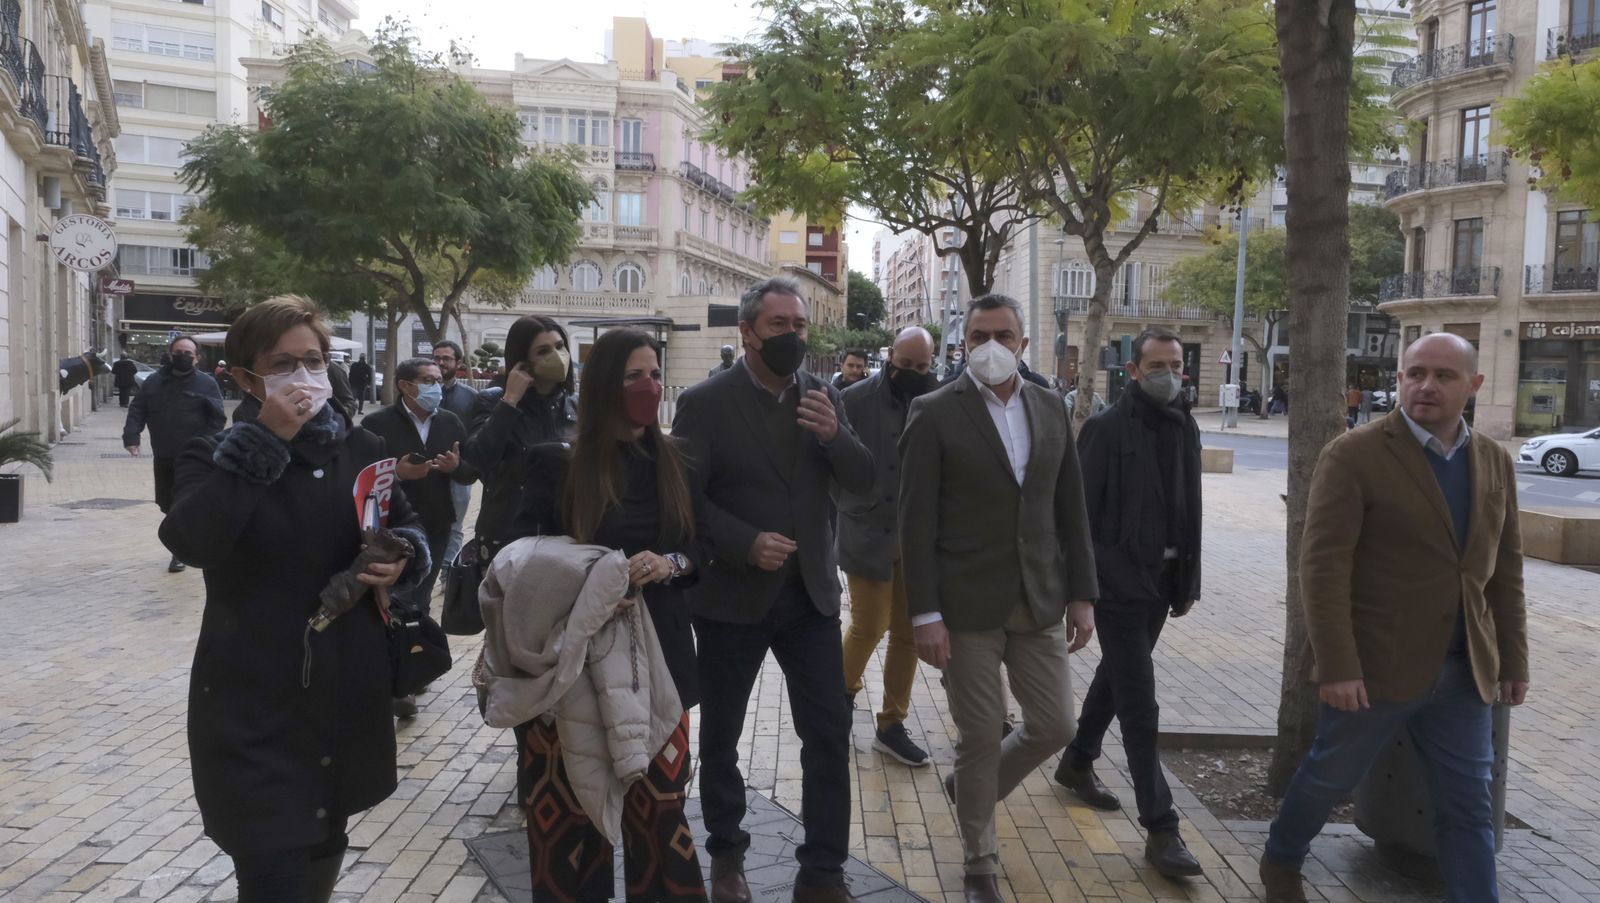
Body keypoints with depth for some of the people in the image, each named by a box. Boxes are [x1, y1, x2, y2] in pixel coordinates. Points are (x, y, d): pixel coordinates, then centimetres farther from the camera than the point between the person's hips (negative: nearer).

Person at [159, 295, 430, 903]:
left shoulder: (363, 451, 4)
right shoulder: (215, 458, -5)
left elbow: (408, 528, 16)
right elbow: (189, 541, -25)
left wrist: (404, 559, -8)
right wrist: (266, 438, -26)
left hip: (347, 694, 4)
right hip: (253, 704, -4)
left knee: (324, 849, 22)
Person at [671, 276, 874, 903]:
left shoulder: (823, 396, 3)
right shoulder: (705, 402, -10)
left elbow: (862, 481, -1)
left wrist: (835, 435, -21)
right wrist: (746, 545, -24)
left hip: (810, 592, 3)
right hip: (732, 595, -3)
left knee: (830, 734, 3)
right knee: (720, 735, 13)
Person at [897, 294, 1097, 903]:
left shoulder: (1050, 408, 7)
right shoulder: (935, 413, -7)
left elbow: (1070, 508, 10)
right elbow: (916, 521, -10)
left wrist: (1082, 593, 6)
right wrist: (925, 614, -14)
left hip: (1040, 601, 5)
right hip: (967, 604, -4)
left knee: (1054, 726, 9)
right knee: (980, 737, 4)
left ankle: (971, 789, 38)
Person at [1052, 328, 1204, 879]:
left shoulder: (1185, 429, 8)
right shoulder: (1106, 429, -12)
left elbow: (1190, 511, 13)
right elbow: (1080, 511, -13)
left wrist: (1188, 582, 13)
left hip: (1160, 582, 7)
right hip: (1118, 583, -7)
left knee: (1115, 679, 21)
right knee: (1140, 707, -4)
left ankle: (1077, 764, 40)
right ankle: (1161, 828, 2)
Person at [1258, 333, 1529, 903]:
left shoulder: (1495, 463, 7)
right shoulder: (1354, 456, -12)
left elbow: (1505, 572, 13)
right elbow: (1323, 566, -17)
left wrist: (1514, 661, 11)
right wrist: (1336, 666, -21)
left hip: (1463, 672, 5)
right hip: (1376, 665, -4)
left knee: (1468, 807, 9)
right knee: (1331, 778, 14)